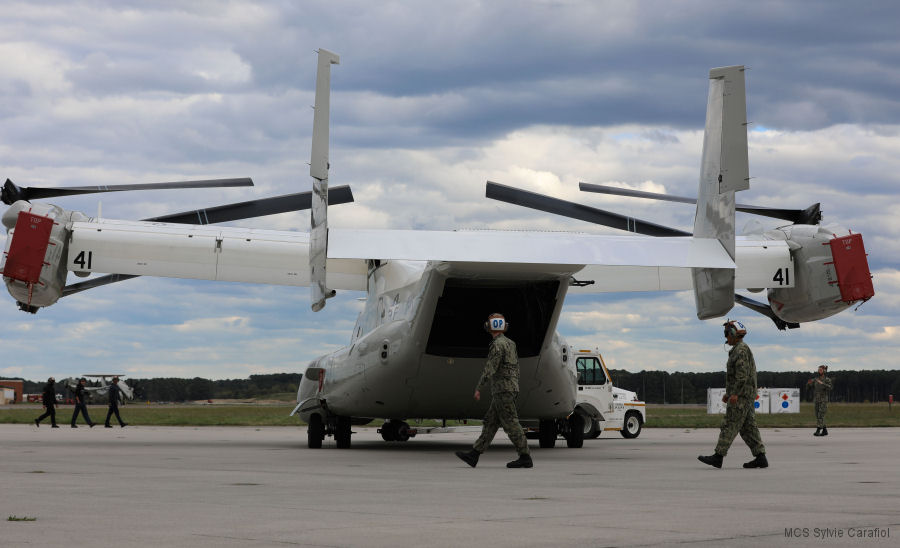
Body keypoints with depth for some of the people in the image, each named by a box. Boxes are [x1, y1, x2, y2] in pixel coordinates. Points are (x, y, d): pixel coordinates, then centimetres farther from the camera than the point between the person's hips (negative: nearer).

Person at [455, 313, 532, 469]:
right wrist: (514, 390, 24)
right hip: (511, 389, 10)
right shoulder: (510, 344, 15)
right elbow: (515, 369, 19)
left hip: (503, 390, -10)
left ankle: (525, 458, -4)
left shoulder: (498, 345, -15)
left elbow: (490, 369, -19)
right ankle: (474, 455, 7)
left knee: (511, 424, -6)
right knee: (490, 423, 7)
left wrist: (478, 389, -13)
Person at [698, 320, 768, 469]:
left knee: (730, 425, -9)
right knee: (748, 428, 7)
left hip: (741, 396, -10)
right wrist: (728, 393, 25)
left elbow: (742, 374, -21)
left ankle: (718, 457, -10)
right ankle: (760, 458, 4)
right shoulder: (739, 350, 21)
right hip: (747, 397, 10)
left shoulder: (741, 350, -12)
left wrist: (735, 394, -25)